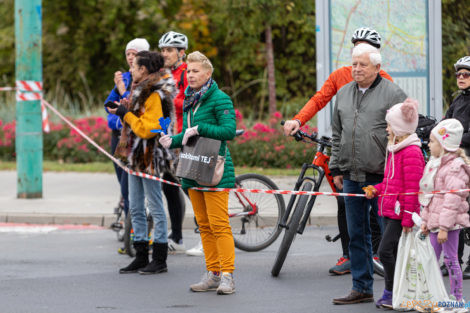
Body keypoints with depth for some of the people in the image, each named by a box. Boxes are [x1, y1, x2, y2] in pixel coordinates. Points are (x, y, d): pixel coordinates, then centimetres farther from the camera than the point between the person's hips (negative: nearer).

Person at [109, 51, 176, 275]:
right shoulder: (140, 90, 15)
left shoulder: (155, 96, -17)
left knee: (155, 208, -3)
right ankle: (141, 258, 17)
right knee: (135, 209, 11)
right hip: (135, 156, 10)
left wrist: (127, 115, -15)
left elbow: (148, 128, -24)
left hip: (149, 158, -10)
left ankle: (160, 260, 1)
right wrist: (122, 112, 7)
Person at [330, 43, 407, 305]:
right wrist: (336, 168, 17)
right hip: (352, 178, 6)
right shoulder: (344, 94, 14)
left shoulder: (393, 94, -4)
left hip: (382, 178, -6)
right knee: (357, 234, 11)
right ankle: (362, 288, 19)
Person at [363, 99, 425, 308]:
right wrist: (375, 190, 7)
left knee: (385, 250, -13)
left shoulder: (411, 153, -15)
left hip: (400, 212, -10)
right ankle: (390, 295, 15)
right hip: (389, 210, 10)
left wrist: (408, 218, -19)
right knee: (392, 253, 11)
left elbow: (412, 189, -17)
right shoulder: (394, 149, 17)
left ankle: (392, 293, -4)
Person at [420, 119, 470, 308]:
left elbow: (452, 199, -22)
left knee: (450, 259, -4)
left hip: (449, 222, -9)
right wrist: (426, 220, 18)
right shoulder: (435, 164, 13)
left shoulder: (455, 168, -17)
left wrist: (444, 227, -24)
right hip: (435, 221, 9)